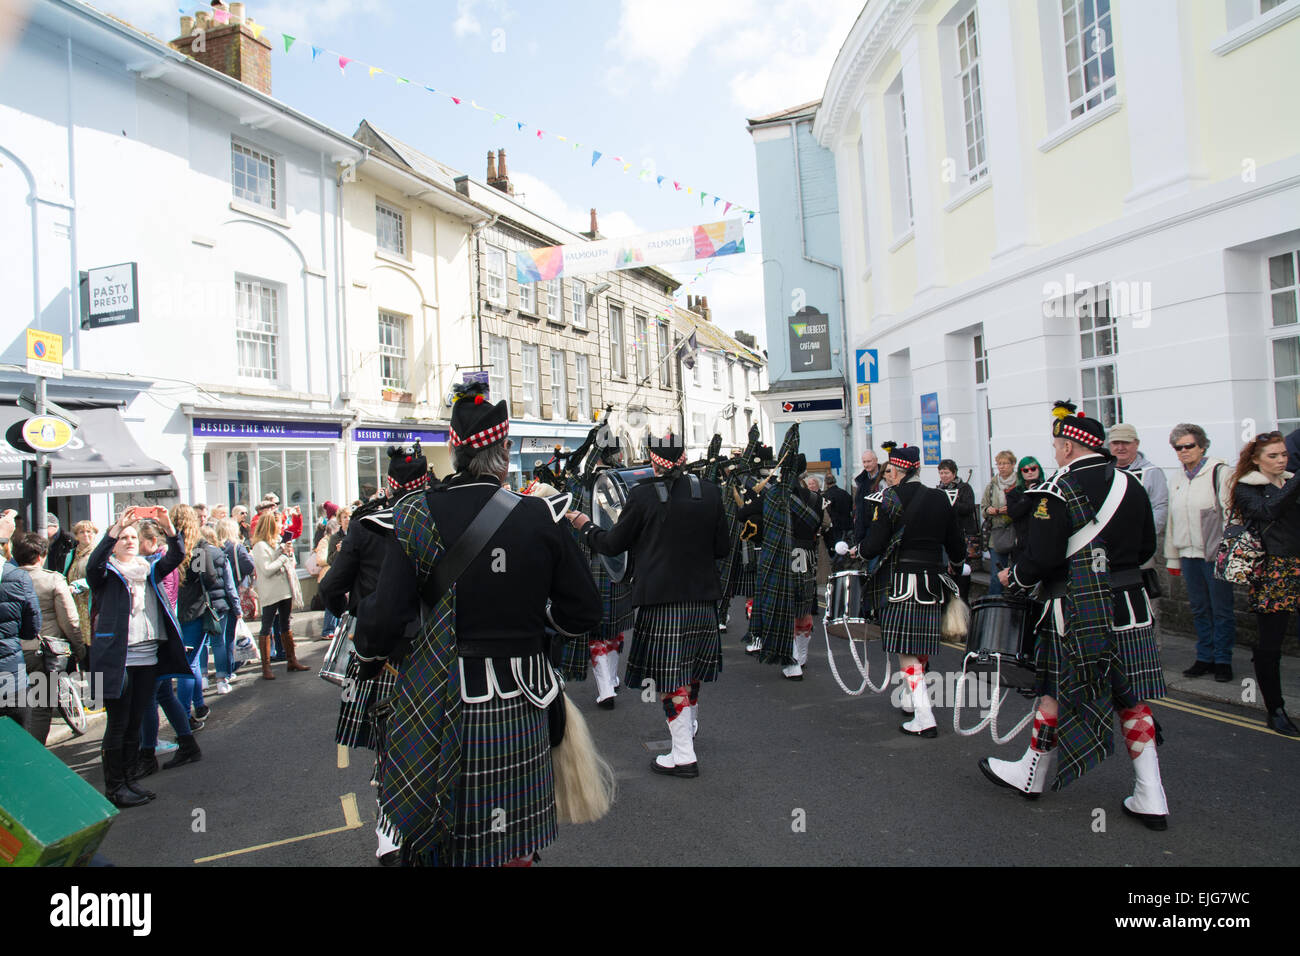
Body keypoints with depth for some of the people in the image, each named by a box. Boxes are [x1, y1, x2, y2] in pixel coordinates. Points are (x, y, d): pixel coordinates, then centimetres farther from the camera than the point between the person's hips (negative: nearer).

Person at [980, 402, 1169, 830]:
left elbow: (1042, 558, -19)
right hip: (1129, 606, 6)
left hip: (1077, 612, -6)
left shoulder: (1057, 492, -14)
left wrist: (1013, 577, 0)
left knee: (1056, 690, 8)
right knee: (1131, 698, 11)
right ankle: (1150, 798, 14)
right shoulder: (1131, 485, 7)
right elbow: (1146, 546, 15)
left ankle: (1032, 774, 24)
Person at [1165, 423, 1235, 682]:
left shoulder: (1220, 472, -5)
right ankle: (1205, 658, 20)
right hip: (1188, 554, 5)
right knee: (1199, 609, 11)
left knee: (1221, 609, 2)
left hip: (1216, 553, -5)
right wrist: (1172, 557, 15)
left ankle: (1223, 660, 13)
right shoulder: (1178, 478, 14)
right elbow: (1172, 518, 16)